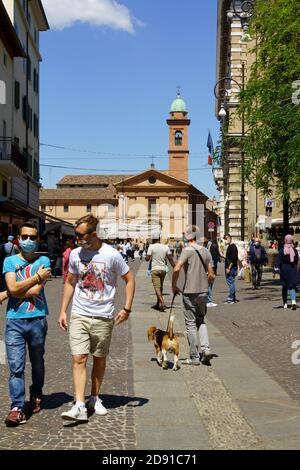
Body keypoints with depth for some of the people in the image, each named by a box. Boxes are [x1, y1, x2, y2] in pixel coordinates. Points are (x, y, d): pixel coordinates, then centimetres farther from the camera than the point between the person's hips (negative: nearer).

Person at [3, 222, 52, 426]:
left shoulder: (43, 261, 2)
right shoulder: (10, 261, 6)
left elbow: (36, 291, -9)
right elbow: (13, 288, -9)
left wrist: (17, 291, -4)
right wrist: (38, 276, -8)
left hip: (37, 319, 0)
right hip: (14, 321, 0)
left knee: (37, 363, 15)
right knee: (16, 367, -6)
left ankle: (36, 397, 34)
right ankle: (17, 408, -4)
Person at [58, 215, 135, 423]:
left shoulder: (111, 255, -10)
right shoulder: (75, 254, 1)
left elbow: (130, 279, -1)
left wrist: (127, 308, -7)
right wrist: (63, 311, 10)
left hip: (103, 317, -2)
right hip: (79, 315, 2)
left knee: (100, 359, 11)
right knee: (79, 359, -7)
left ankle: (95, 398, 28)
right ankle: (80, 406, -8)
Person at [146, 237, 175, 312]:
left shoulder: (151, 247, -7)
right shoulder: (166, 247, 4)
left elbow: (147, 259, -9)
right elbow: (170, 259, 0)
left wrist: (150, 258, 13)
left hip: (155, 269, -5)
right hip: (163, 269, 5)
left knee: (157, 288, -7)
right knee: (160, 287, 18)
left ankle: (163, 304, -22)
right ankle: (158, 304, 27)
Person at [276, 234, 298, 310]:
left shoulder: (281, 250, -7)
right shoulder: (295, 250, 0)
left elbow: (278, 261, -12)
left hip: (284, 270, -1)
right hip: (293, 270, 1)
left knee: (284, 287, 13)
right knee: (292, 286, 1)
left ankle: (285, 303, 20)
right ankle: (293, 301, -21)